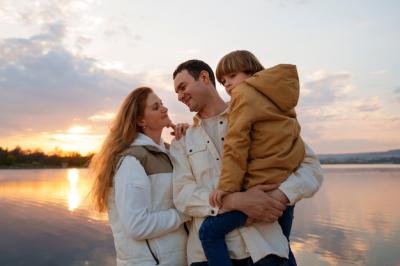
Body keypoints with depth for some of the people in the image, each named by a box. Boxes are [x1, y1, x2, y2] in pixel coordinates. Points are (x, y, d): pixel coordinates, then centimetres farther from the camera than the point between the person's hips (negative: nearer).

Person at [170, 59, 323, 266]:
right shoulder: (181, 142, 10)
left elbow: (311, 165, 3)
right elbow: (182, 194, -3)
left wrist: (280, 196, -16)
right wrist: (236, 200, -19)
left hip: (263, 248, -1)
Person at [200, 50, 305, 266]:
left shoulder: (243, 93, -4)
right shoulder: (279, 97, 20)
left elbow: (236, 143, -14)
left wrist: (226, 185, -15)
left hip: (261, 185, -9)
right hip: (287, 184, 9)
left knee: (210, 232, -4)